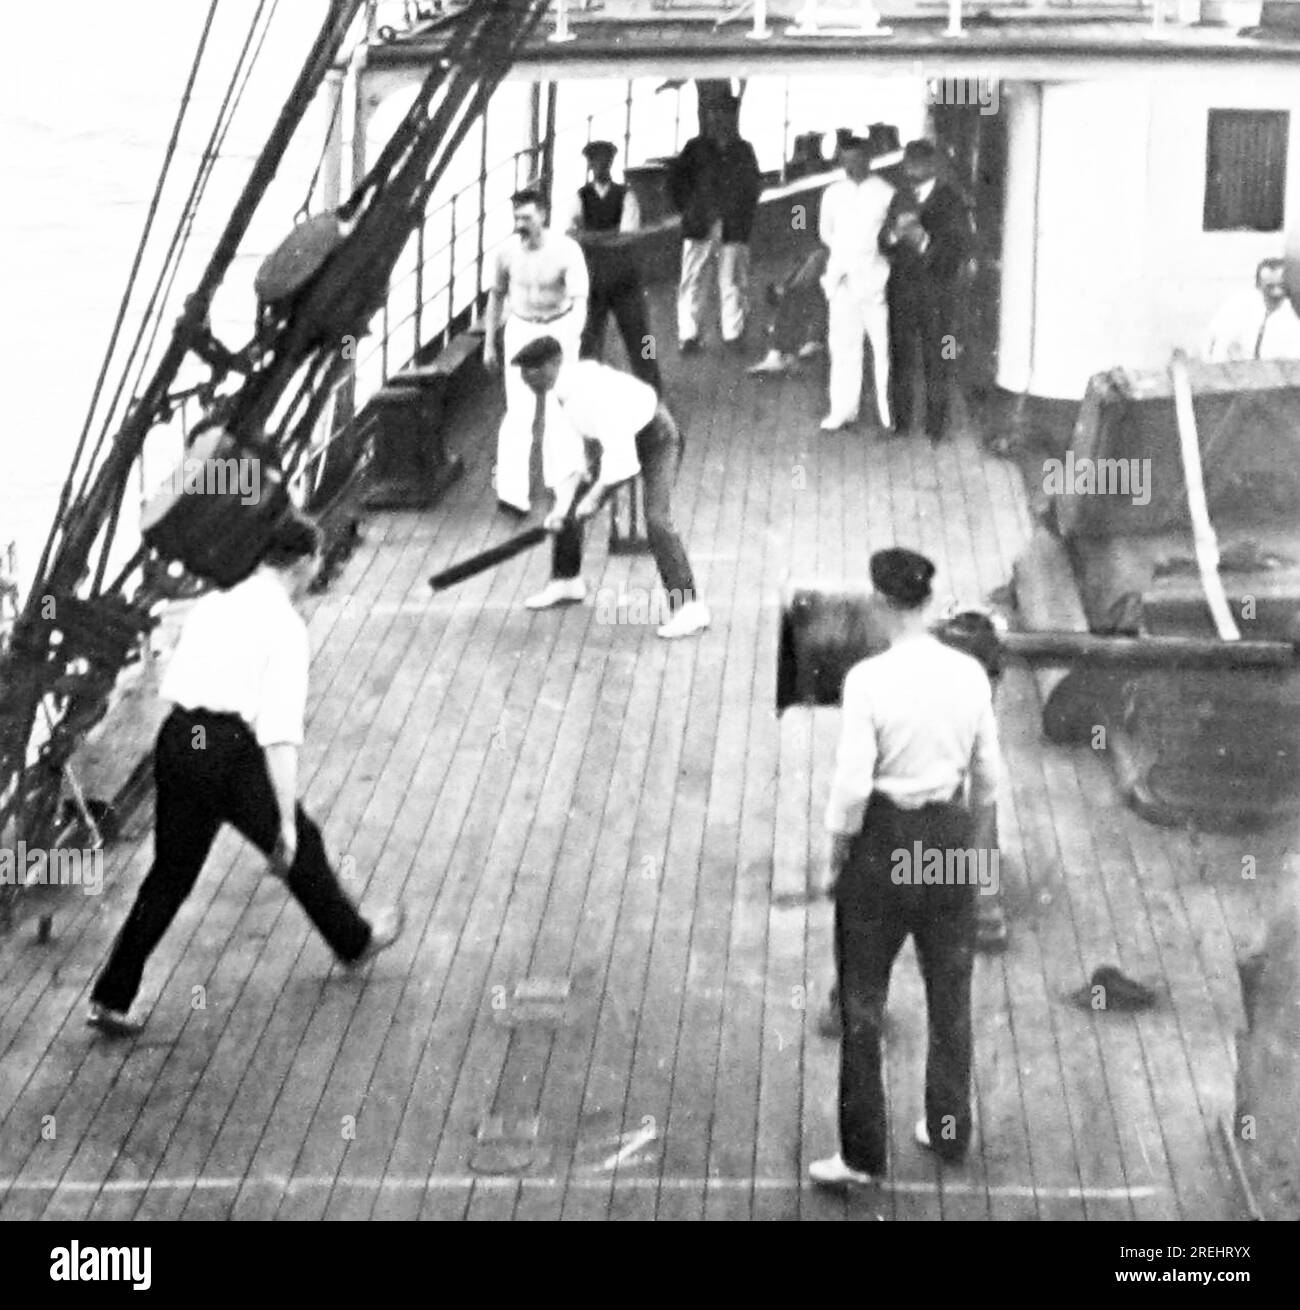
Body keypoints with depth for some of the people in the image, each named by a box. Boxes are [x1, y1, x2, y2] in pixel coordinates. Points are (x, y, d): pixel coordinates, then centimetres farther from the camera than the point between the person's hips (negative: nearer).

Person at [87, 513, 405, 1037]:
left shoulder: (212, 603, 12)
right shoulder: (286, 627, -8)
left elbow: (171, 684, 14)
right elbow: (280, 734, -15)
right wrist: (285, 821, -15)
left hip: (176, 741, 6)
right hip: (232, 753, -6)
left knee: (170, 871, 16)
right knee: (302, 847, 17)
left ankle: (111, 999, 16)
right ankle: (355, 941, 38)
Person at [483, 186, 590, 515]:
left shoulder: (566, 250, -20)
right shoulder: (508, 251, -10)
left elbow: (579, 301, -25)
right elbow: (497, 294, 7)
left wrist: (569, 344, -39)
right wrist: (489, 342, 10)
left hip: (559, 328, -1)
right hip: (521, 330, 1)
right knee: (519, 413, -9)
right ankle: (513, 491, -13)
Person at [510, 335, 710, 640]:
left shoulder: (593, 389, -35)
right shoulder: (558, 395, -7)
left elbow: (619, 451, -35)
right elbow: (565, 454, -4)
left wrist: (596, 496, -29)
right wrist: (562, 505, -12)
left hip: (655, 436, -9)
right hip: (617, 442, 9)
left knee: (656, 518, -23)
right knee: (570, 501, 11)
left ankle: (688, 607, -20)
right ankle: (566, 581, 30)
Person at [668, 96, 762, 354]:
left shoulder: (744, 151, 10)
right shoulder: (696, 148, 5)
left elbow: (753, 185, 16)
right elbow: (676, 179, 9)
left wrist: (746, 217, 7)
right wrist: (688, 209, 3)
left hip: (734, 229, 1)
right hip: (700, 226, -1)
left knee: (733, 283, 1)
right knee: (692, 280, -3)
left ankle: (733, 334, 7)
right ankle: (688, 335, 1)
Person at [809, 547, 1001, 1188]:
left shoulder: (868, 680, -20)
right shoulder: (970, 673, -6)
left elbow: (852, 783, -19)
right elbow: (987, 773, 4)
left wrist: (838, 851, -4)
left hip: (884, 839, -4)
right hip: (949, 835, 4)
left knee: (862, 1001, 10)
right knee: (950, 992, 20)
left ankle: (864, 1153, 18)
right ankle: (949, 1130, 34)